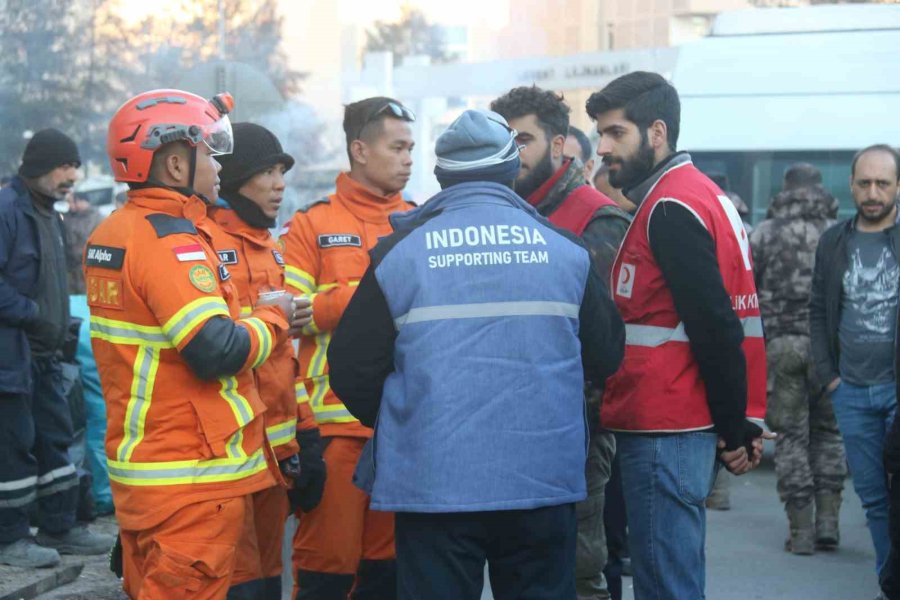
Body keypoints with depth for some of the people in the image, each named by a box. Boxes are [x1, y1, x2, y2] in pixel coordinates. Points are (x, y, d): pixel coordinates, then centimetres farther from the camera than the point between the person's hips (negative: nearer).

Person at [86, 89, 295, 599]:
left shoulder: (109, 234, 11)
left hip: (137, 462, 9)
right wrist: (274, 317, -7)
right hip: (191, 479, -9)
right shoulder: (172, 240, -18)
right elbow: (218, 352, -25)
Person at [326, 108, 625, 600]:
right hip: (545, 482, 1)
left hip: (433, 482, -1)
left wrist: (392, 421, 19)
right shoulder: (565, 248, 2)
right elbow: (606, 356, 9)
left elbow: (352, 371, -1)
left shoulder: (400, 251, -1)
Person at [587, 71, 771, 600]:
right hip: (690, 426, 10)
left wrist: (735, 427, -12)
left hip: (665, 433, -10)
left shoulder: (672, 208, -14)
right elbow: (727, 318, 17)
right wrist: (738, 424, 15)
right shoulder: (702, 193, 17)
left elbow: (715, 326, -20)